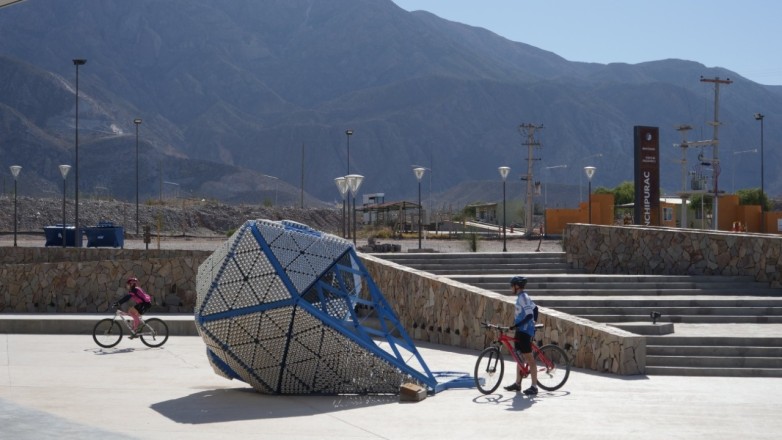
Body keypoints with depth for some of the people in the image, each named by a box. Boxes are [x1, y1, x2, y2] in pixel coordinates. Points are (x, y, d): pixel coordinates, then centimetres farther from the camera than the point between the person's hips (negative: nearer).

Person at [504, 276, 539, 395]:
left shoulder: (523, 297, -16)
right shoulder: (522, 297, 14)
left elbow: (529, 315, -24)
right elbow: (535, 308, 24)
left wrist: (516, 325, -29)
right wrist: (533, 323, 31)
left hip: (524, 331, -11)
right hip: (521, 330, 11)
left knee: (529, 358, -9)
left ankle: (534, 386, -8)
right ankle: (517, 383, 23)